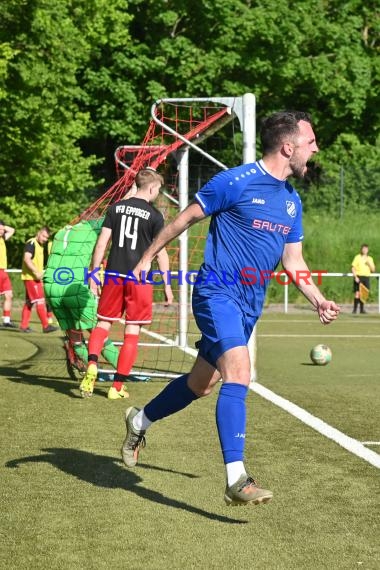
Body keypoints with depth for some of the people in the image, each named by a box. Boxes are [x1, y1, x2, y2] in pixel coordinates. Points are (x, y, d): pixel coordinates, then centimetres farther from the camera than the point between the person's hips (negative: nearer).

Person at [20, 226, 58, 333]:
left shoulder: (40, 246, 18)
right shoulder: (31, 243, -12)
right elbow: (26, 259, -24)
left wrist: (39, 274, 21)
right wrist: (36, 272, -29)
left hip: (35, 278, 10)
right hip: (30, 277, -10)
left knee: (29, 302, 10)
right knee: (40, 301, -11)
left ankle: (24, 326, 14)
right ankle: (46, 326, -12)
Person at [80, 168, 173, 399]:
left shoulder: (116, 208, 6)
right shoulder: (154, 216, -4)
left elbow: (102, 242, 4)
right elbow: (161, 252, -4)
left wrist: (94, 273, 8)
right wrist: (167, 286, 1)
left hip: (114, 275, 3)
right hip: (140, 278, -3)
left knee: (103, 323, 13)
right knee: (132, 331, 4)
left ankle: (92, 365, -15)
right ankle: (117, 386, 4)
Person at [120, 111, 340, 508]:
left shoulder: (292, 201, 11)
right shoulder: (235, 182, -11)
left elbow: (293, 261, 16)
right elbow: (187, 218, -1)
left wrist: (317, 300, 0)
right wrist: (147, 257, 2)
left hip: (250, 305, 8)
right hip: (218, 292, -8)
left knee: (201, 383, 17)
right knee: (239, 371, -25)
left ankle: (140, 421, 42)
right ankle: (236, 480, -28)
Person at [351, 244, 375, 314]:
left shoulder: (370, 259, 14)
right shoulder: (357, 257, 1)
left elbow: (373, 270, 11)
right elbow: (353, 268, -3)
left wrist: (369, 264, -7)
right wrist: (355, 277, -14)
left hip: (366, 277, 4)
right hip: (358, 277, -4)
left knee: (364, 294, 3)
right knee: (357, 293, -11)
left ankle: (362, 309, 12)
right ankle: (354, 309, -9)